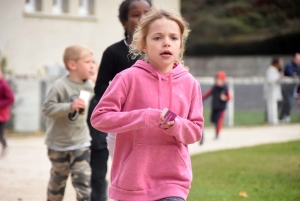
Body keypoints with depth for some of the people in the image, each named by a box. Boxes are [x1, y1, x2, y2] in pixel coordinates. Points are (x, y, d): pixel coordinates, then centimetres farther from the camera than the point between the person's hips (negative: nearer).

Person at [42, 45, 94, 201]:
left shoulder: (89, 86, -2)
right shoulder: (60, 86, -20)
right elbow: (47, 108, -23)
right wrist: (70, 107, -32)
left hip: (81, 143, 3)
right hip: (59, 143, -3)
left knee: (83, 180, -7)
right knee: (58, 180, 15)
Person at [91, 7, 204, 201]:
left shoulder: (190, 84, 2)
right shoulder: (129, 78, -7)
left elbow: (196, 130, 5)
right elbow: (99, 117, -11)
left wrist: (176, 125, -18)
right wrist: (144, 117, -21)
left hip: (173, 180, 1)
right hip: (132, 180, -1)